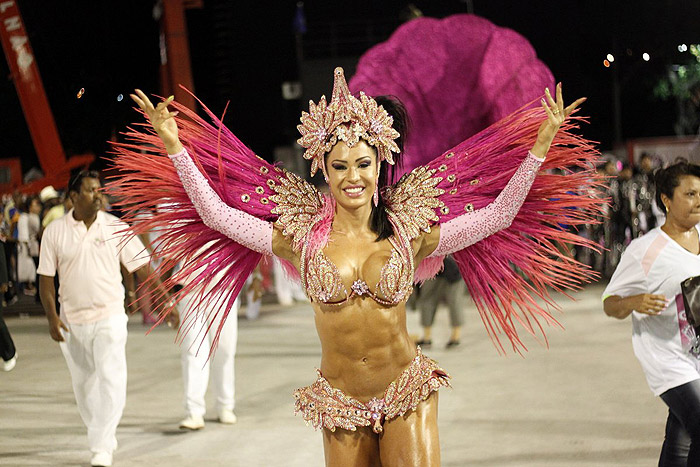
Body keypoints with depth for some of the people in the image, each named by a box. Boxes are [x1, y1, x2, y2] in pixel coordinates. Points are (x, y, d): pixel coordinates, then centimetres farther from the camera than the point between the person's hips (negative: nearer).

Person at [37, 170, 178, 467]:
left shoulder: (115, 228, -2)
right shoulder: (55, 232, 0)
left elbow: (142, 267, 1)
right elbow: (45, 278, 3)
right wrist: (51, 317, -8)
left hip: (110, 317, -2)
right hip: (72, 320, 2)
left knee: (111, 381, -14)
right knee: (83, 386, 11)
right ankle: (103, 437, 29)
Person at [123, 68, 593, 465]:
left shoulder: (408, 233, -2)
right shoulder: (302, 237, -2)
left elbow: (498, 214, -1)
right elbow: (215, 212, -1)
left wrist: (540, 145, -4)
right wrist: (174, 146, -4)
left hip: (407, 393, -1)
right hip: (341, 402, 1)